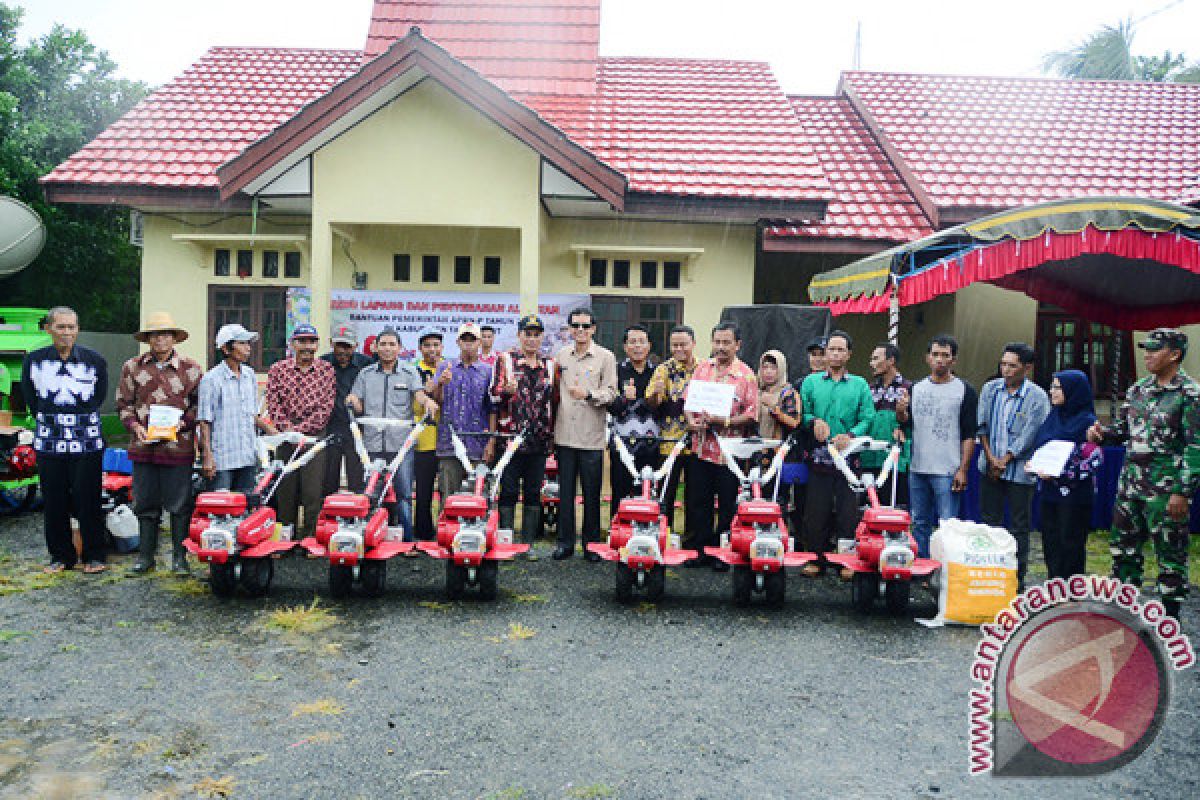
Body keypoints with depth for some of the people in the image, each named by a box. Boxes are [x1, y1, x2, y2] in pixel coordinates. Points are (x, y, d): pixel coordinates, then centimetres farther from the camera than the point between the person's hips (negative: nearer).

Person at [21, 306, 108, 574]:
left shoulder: (95, 360, 0)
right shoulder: (34, 360, 4)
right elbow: (30, 399, 13)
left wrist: (82, 422, 6)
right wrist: (49, 422, 9)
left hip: (87, 441, -2)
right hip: (48, 441, 2)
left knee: (88, 500, -1)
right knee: (54, 502, 7)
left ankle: (94, 556, 10)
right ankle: (61, 556, 19)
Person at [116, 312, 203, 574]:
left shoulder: (190, 368, 6)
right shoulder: (132, 367, 11)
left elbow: (199, 403, 6)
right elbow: (124, 403, 12)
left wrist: (180, 424, -9)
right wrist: (136, 427, -5)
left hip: (178, 447, -2)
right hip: (143, 446, 2)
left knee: (179, 505, 0)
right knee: (145, 504, 9)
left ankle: (179, 557, 9)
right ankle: (145, 556, 20)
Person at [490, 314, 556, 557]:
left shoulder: (550, 365, 12)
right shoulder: (505, 360, 4)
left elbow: (554, 403, 15)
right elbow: (493, 397, 1)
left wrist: (552, 436, 7)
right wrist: (505, 391, -20)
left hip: (539, 441, 3)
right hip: (510, 436, -3)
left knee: (534, 493, 7)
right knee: (508, 492, 1)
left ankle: (528, 543, 15)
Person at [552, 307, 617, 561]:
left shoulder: (605, 356, 1)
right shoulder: (560, 355, 12)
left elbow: (610, 392, -5)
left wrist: (588, 394, -23)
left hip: (591, 437, -3)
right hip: (564, 434, 3)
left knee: (591, 493, 4)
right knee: (565, 491, 7)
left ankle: (591, 543, 15)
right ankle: (565, 542, 17)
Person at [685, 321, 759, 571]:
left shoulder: (746, 375, -5)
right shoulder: (702, 367, 8)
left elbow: (752, 415, -9)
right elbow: (688, 398, 12)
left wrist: (724, 421, -22)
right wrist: (691, 420, -7)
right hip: (701, 447, 4)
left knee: (727, 506, 6)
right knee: (699, 503, 12)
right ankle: (701, 551, 24)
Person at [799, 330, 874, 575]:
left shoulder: (860, 385, 10)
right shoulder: (810, 382, 12)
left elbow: (868, 418, 2)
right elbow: (801, 412, 8)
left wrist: (851, 435, -15)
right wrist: (813, 421, -13)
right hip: (819, 456, 0)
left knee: (848, 513, 0)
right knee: (815, 511, 2)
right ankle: (816, 559, 12)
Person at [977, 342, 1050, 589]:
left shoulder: (1037, 397, -8)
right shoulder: (990, 389, 5)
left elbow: (1029, 436, -10)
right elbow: (982, 426, 4)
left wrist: (1004, 460, -9)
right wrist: (991, 458, -4)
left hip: (1020, 470, -4)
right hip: (990, 467, 4)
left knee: (1019, 526, 4)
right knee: (989, 521, 10)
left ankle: (1017, 577, 12)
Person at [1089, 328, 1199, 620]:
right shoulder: (1137, 389, 10)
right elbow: (1122, 429, 18)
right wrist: (1101, 433, -4)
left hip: (1165, 489, -7)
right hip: (1130, 484, 7)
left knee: (1171, 554, 4)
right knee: (1124, 548, 14)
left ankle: (1170, 618, 16)